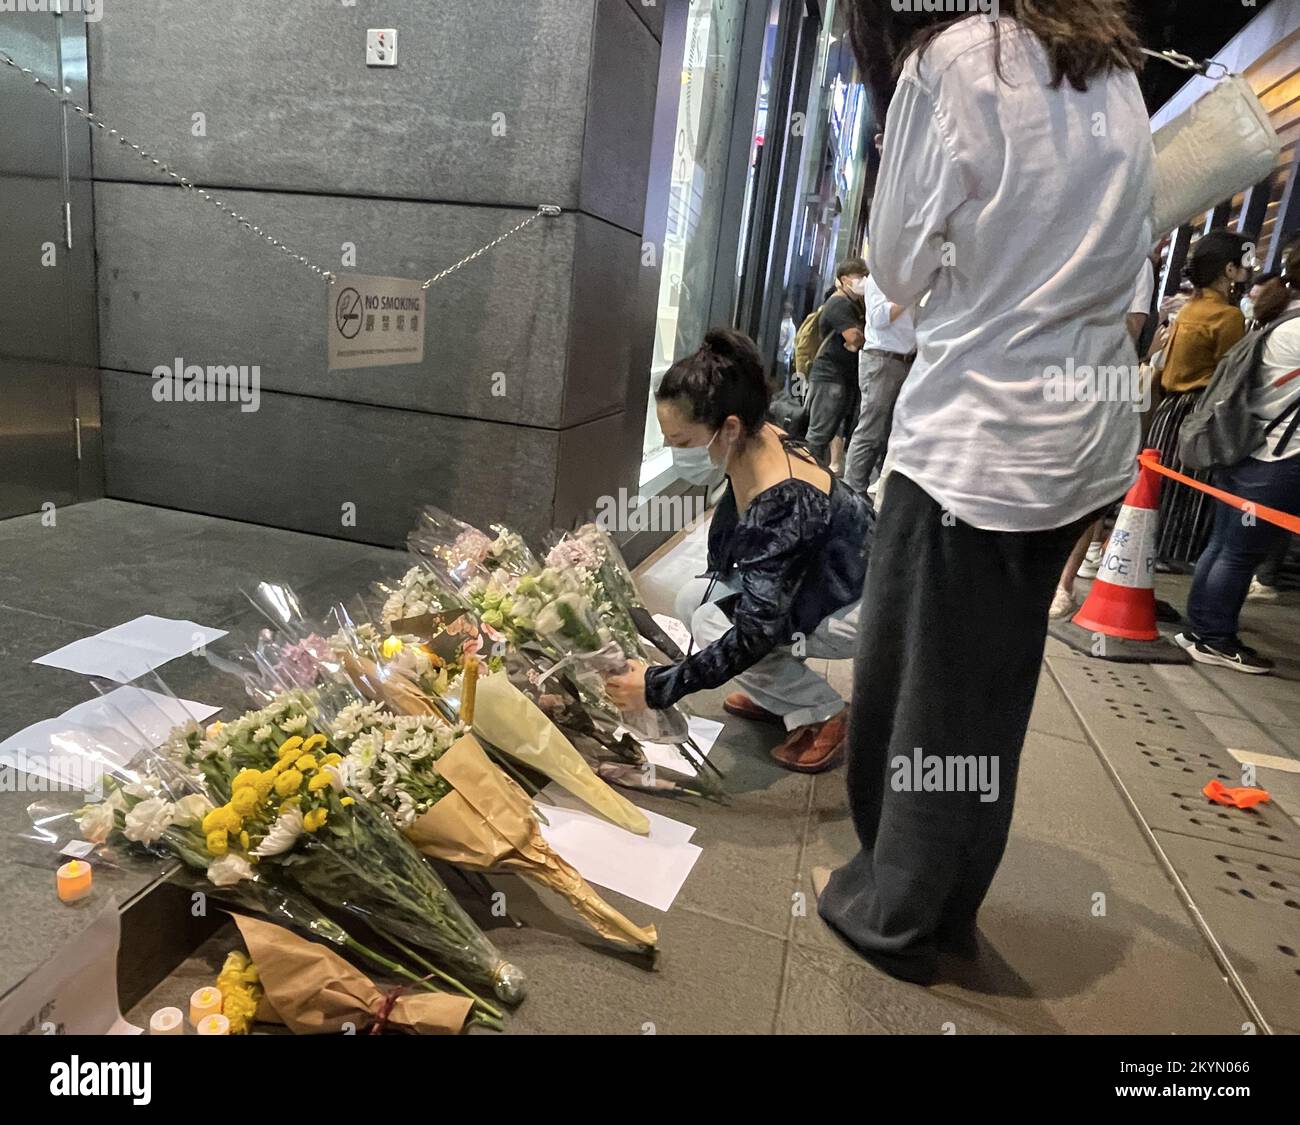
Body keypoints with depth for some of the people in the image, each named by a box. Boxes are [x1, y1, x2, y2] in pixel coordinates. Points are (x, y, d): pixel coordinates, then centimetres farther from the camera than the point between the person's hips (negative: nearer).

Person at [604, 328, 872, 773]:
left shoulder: (781, 503, -37)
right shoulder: (754, 442, -13)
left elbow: (754, 635, -34)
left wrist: (657, 687, -28)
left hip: (862, 604, -8)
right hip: (815, 579, 8)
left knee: (714, 624, -21)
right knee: (692, 601, -2)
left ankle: (822, 714, -2)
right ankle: (780, 697, 13)